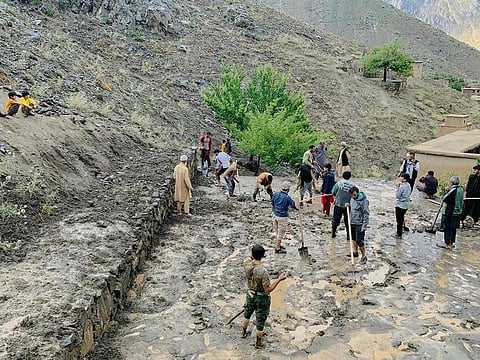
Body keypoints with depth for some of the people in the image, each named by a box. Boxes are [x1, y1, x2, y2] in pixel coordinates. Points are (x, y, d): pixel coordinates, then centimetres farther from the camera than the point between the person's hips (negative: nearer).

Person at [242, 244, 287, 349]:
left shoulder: (247, 264, -18)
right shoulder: (263, 272, -35)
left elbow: (249, 258, 9)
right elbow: (268, 290, -27)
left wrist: (251, 255, 27)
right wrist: (279, 279, -24)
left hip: (251, 294, 5)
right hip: (262, 298, -5)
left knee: (247, 314, 31)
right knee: (260, 321, 15)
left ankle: (244, 332, 54)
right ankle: (258, 343, 34)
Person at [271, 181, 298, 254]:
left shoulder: (276, 194, -2)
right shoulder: (287, 198, -21)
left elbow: (272, 204, 9)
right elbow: (294, 206, -15)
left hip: (275, 215, 7)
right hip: (282, 217, -7)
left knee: (277, 231, 21)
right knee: (281, 232, 5)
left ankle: (278, 245, 36)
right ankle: (277, 249, 11)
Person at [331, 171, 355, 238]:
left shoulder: (339, 183, -10)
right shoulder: (352, 185, -9)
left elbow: (333, 192, -3)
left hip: (338, 205, 0)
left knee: (335, 219, 13)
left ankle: (333, 233, 22)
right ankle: (348, 235, 16)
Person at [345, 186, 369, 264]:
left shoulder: (363, 200, -16)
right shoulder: (352, 199, 6)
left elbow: (366, 213, -15)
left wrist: (364, 225, -18)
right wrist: (348, 206, -2)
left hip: (359, 224, -7)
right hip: (352, 223, 7)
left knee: (359, 241, -5)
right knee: (354, 239, 20)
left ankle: (364, 257, 7)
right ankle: (355, 252, 38)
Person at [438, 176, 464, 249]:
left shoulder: (453, 190, -19)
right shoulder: (460, 189, 7)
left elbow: (444, 199, -18)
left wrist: (447, 191, -7)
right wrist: (448, 191, 4)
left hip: (449, 212, -8)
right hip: (457, 212, 8)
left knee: (447, 228, 1)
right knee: (453, 228, 16)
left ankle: (447, 244, 4)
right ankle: (452, 243, 24)